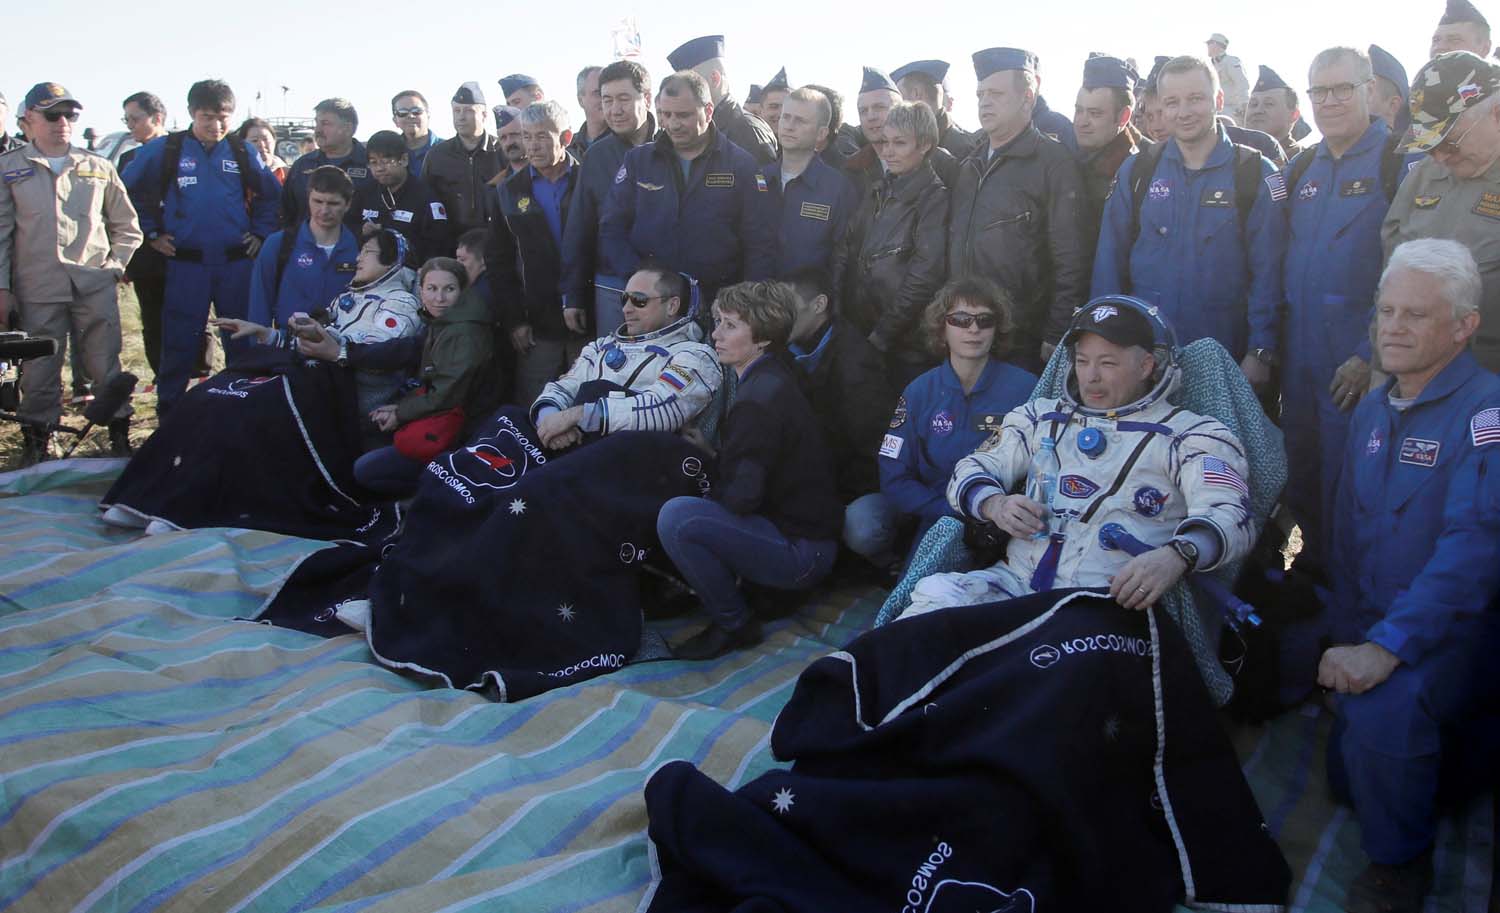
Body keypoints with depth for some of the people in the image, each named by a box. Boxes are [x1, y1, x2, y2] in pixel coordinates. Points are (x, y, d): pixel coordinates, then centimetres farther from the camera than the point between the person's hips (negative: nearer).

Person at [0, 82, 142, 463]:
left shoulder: (98, 167, 10)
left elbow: (127, 226, 18)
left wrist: (116, 265, 6)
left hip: (95, 286, 1)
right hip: (36, 290, -1)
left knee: (107, 367, 3)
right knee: (39, 371, 5)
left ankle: (120, 436, 14)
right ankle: (35, 442, 18)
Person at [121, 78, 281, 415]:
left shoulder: (243, 153, 5)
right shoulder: (164, 150, 0)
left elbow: (272, 194, 18)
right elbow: (130, 190, 7)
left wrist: (260, 233, 9)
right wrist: (152, 232, 5)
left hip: (237, 263, 2)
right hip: (186, 264, -2)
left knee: (242, 342, 7)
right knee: (180, 343, 2)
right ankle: (169, 413, 12)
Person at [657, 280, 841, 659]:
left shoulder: (761, 395, -21)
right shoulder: (770, 381, 10)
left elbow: (742, 496, -23)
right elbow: (742, 472, 17)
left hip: (802, 552, -10)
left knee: (675, 517, -25)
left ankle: (735, 625, -7)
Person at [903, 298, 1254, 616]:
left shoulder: (1190, 435, 9)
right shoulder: (1042, 417, 22)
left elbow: (1230, 516, -6)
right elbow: (969, 473, 20)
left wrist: (1174, 557, -29)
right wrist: (996, 505, -6)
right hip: (1016, 580, 3)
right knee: (934, 597, -25)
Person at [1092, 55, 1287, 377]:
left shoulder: (1256, 174, -3)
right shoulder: (1135, 172, 3)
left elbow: (1268, 272, -5)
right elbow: (1110, 264, 4)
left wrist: (1261, 353, -11)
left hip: (1225, 359, -2)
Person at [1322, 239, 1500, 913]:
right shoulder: (1371, 412, 8)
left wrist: (1386, 647, -35)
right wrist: (1349, 639, 7)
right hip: (1376, 629, 8)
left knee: (1383, 707, -36)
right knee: (1350, 777, 14)